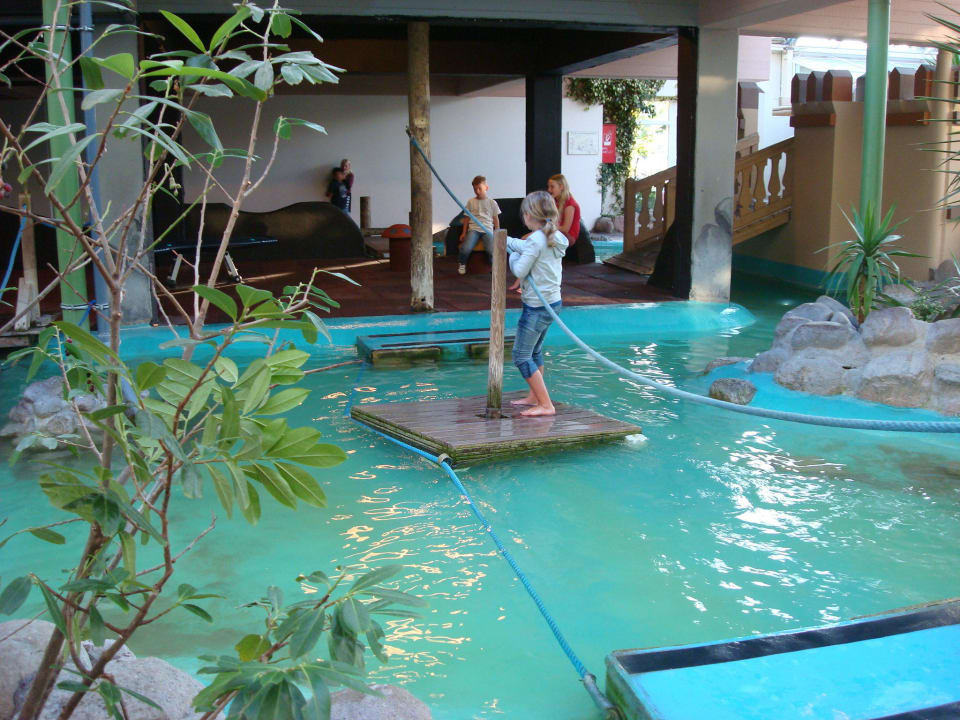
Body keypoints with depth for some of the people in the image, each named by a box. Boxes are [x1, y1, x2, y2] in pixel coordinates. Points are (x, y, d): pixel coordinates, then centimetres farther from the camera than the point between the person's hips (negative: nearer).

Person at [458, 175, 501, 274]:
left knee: (492, 250, -27)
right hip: (473, 229, 0)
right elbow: (467, 218, 15)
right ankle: (462, 264, 7)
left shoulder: (492, 202, 11)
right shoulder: (471, 202, 11)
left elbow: (496, 219, 15)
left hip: (488, 230, 0)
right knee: (465, 249, -28)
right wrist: (464, 232, 13)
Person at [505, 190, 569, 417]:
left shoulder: (536, 240, -20)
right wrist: (506, 240, 30)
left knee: (521, 356, -4)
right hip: (552, 302, 10)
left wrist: (513, 255, 0)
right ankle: (534, 396, 36)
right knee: (534, 351, 24)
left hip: (537, 306, -10)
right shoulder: (554, 237, 7)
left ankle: (546, 405, -5)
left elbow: (519, 271, -18)